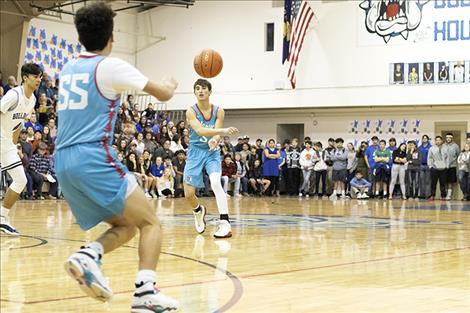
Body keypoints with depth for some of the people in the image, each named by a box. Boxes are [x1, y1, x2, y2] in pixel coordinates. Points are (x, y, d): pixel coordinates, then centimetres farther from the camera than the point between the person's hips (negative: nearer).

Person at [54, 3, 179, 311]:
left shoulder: (68, 69, 18)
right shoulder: (111, 66, -3)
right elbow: (163, 94, 2)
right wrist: (171, 85, 25)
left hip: (64, 162, 7)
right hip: (93, 158, -7)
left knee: (125, 226, 18)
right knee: (150, 222, 1)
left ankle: (87, 256, -10)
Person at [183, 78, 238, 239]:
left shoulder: (218, 111, -5)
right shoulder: (191, 111, -12)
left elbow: (216, 133, -13)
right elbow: (200, 131, -27)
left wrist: (214, 140, -39)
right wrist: (223, 131, -42)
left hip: (212, 152, -1)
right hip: (195, 152, 1)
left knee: (215, 182, -27)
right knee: (188, 194, 0)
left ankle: (225, 224, -32)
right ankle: (199, 211, 36)